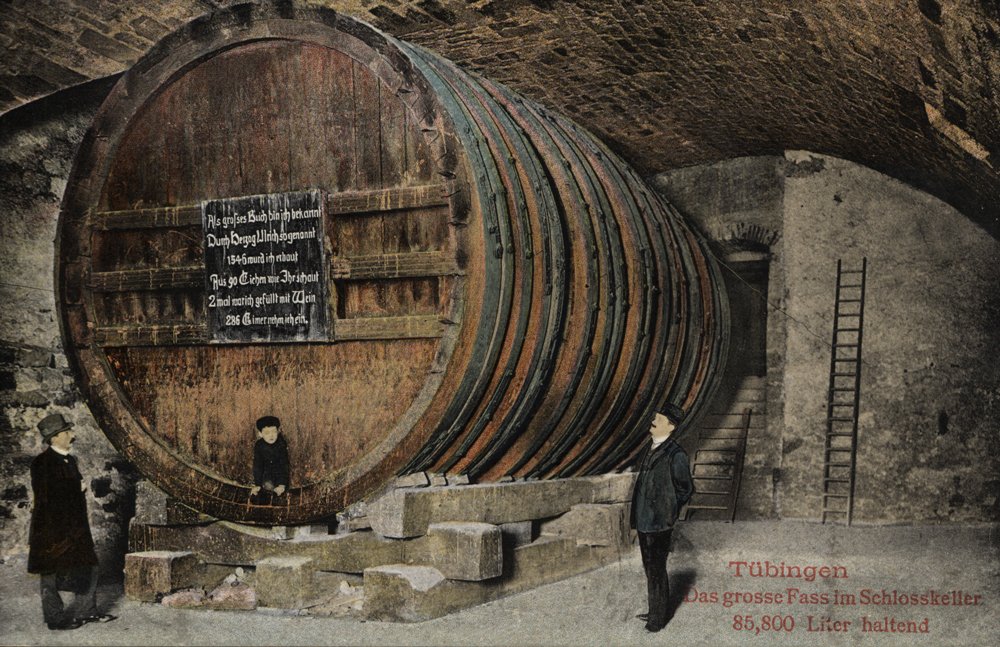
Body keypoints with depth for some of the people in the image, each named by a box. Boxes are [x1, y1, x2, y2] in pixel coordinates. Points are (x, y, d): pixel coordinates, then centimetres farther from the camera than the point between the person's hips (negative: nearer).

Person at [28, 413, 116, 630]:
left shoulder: (70, 460, 12)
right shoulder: (42, 462, -14)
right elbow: (45, 496, -22)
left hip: (74, 528, 9)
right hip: (53, 528, -9)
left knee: (88, 569, 12)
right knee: (53, 574, 2)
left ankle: (87, 611, 22)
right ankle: (55, 618, 11)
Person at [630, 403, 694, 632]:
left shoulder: (675, 454, -17)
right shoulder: (650, 448, 7)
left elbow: (685, 489, -9)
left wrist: (667, 511, -2)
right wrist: (639, 513, 14)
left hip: (659, 523, -8)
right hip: (644, 520, 8)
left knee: (656, 570, 4)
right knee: (650, 568, 19)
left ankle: (659, 616, 19)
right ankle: (655, 610, 34)